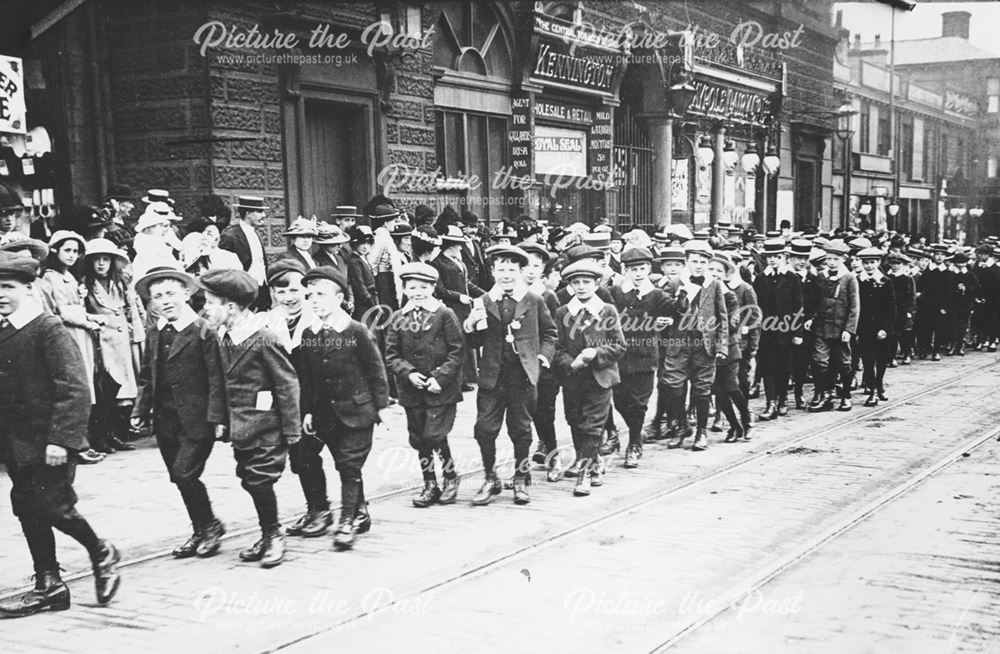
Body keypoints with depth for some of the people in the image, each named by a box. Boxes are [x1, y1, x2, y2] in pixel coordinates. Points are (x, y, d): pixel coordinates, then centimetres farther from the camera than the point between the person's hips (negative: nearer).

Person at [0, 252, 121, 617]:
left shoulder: (49, 329, -12)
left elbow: (75, 389, -18)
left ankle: (101, 553, 17)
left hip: (49, 442, -7)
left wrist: (60, 438, -22)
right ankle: (48, 586, 19)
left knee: (52, 506, -9)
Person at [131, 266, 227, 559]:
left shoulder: (203, 331, -9)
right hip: (165, 422, 7)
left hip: (196, 420, -6)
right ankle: (200, 532, 25)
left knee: (186, 474, -11)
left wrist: (216, 417, -18)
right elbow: (146, 377, 15)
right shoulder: (153, 333, 10)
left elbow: (216, 378, -13)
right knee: (180, 478, 11)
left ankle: (209, 525, 11)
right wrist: (141, 411, 7)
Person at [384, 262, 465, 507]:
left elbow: (458, 351, -6)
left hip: (441, 388, -4)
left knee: (435, 436, -9)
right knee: (419, 439, 9)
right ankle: (430, 485, 23)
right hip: (412, 389, 4)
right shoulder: (398, 319, 6)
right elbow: (391, 356, 5)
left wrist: (440, 377, -14)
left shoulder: (444, 315, -4)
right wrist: (409, 373, -11)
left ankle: (450, 476, 16)